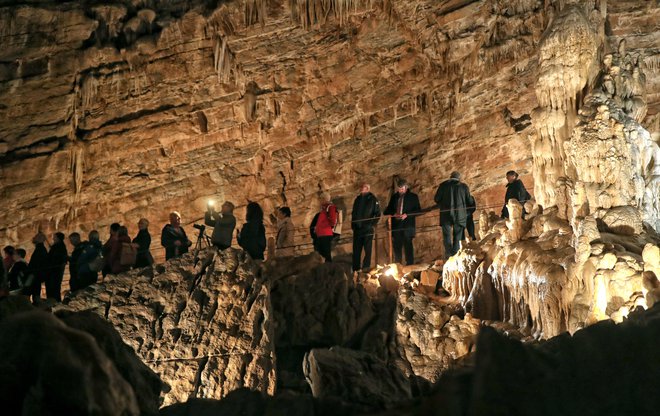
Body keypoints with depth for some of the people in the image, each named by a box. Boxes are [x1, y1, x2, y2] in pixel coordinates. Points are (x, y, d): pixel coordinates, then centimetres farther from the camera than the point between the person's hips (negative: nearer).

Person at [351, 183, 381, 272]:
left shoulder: (372, 199, -1)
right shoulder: (358, 199, 15)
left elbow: (378, 214, -4)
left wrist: (373, 224, -11)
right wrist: (353, 225, 12)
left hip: (368, 229, -5)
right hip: (357, 228, 5)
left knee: (367, 250, -2)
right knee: (356, 250, 6)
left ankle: (366, 269, 0)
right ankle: (355, 270, 11)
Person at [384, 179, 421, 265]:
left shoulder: (413, 197, 6)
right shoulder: (394, 197, 17)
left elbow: (418, 210, 2)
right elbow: (387, 211, 21)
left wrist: (407, 215, -11)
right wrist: (393, 214, -1)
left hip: (408, 226, -4)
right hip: (396, 225, 4)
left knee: (408, 246, -8)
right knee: (396, 246, 4)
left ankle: (410, 265, -6)